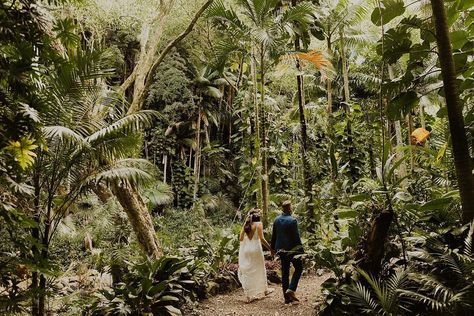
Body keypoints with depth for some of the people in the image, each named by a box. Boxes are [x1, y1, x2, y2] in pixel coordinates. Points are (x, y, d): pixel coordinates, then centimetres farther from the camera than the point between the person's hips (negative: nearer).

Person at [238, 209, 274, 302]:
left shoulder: (245, 225, 5)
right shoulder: (259, 224, -8)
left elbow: (241, 238, 4)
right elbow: (261, 239, -14)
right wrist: (270, 248, -8)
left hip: (246, 249, 4)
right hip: (256, 249, -4)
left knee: (248, 272, 8)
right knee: (260, 269, 15)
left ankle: (250, 295, 8)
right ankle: (264, 290, 33)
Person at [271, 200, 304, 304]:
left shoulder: (276, 220, 3)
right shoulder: (292, 220, -16)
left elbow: (274, 235, 9)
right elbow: (296, 237, -15)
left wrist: (273, 247, 17)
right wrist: (301, 249, -9)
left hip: (281, 250, 6)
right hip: (292, 249, -6)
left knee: (285, 272, 12)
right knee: (298, 268, 11)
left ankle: (287, 297, 17)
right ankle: (291, 289, -5)